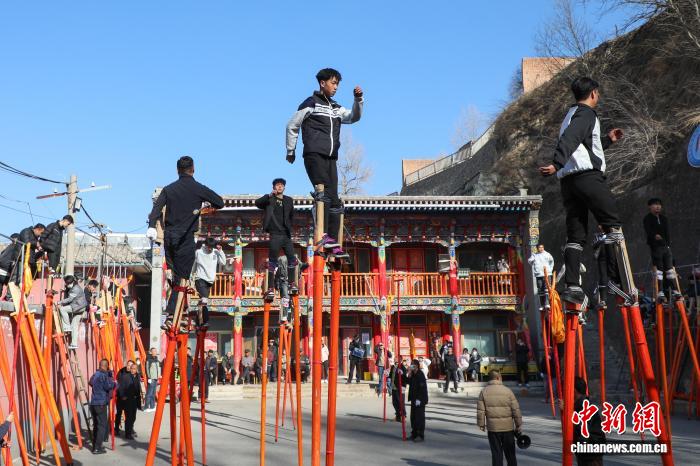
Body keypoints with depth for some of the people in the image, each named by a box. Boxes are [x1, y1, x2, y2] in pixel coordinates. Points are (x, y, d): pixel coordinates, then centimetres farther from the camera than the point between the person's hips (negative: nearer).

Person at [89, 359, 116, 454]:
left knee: (96, 425, 15)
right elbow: (108, 386, -18)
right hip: (101, 404, -8)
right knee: (102, 425, -4)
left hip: (93, 403, 8)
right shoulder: (104, 375, -12)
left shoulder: (94, 375, 13)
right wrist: (114, 383, 2)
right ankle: (97, 448, -6)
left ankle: (95, 446, 19)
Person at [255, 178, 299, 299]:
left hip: (286, 235, 3)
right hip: (275, 235, -3)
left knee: (292, 259, -2)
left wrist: (290, 227, 11)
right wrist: (269, 196, -28)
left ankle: (292, 284, 8)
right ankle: (270, 289, -2)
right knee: (272, 261, -3)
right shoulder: (269, 199, 4)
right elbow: (257, 203, -14)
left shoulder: (289, 200, 14)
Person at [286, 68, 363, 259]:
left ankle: (334, 243, 2)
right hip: (314, 155, -6)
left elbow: (354, 117, 9)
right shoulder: (311, 103, 4)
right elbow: (292, 126, 6)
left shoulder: (336, 108, 23)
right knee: (323, 193, -20)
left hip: (331, 157, 7)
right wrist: (290, 151, 5)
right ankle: (324, 235, -25)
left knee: (334, 200, 1)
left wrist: (358, 99, -6)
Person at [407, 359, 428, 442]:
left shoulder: (420, 374, -15)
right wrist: (409, 376, 1)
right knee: (413, 417, 13)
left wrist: (419, 399, -21)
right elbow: (410, 383, 14)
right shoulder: (413, 374, 11)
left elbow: (422, 387, -20)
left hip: (420, 400, -9)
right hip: (414, 399, 9)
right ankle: (414, 434, 23)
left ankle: (421, 435, 2)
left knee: (419, 417, -4)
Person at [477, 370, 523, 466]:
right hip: (508, 427, 0)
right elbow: (516, 410, -4)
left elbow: (480, 411, -4)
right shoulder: (507, 391, -4)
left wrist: (481, 424, 8)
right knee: (510, 452, 14)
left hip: (493, 428, 0)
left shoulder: (484, 392, -2)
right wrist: (519, 425, 4)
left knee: (496, 453, 6)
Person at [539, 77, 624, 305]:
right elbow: (569, 139, -20)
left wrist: (607, 140, 46)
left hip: (568, 181, 8)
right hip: (588, 176, -8)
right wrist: (556, 164, -34)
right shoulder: (587, 113, -1)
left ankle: (572, 286, -6)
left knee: (575, 236, 3)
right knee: (613, 225, -2)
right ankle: (621, 281, -8)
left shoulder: (570, 115, 28)